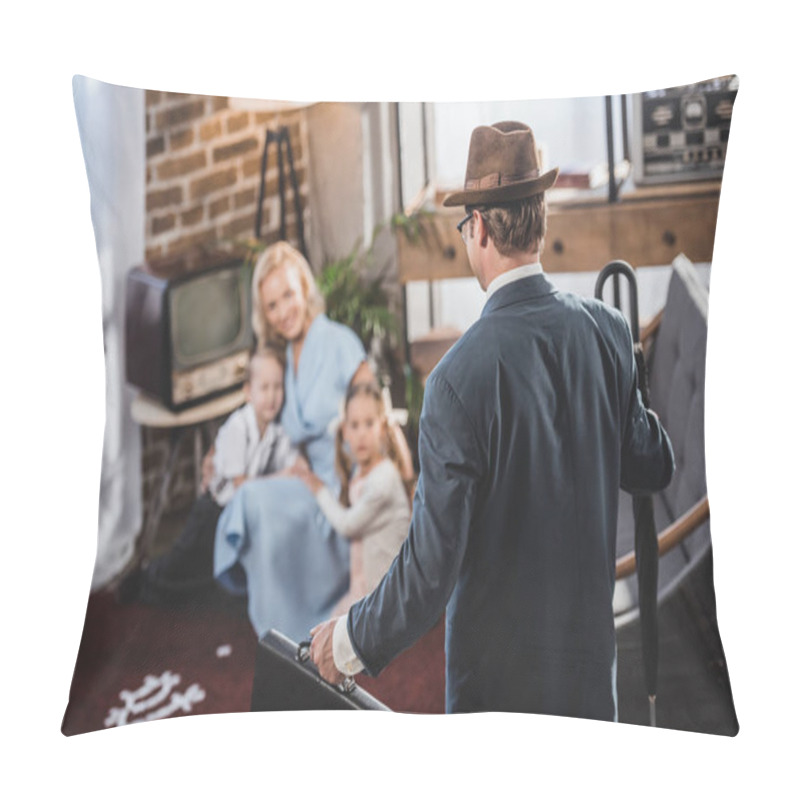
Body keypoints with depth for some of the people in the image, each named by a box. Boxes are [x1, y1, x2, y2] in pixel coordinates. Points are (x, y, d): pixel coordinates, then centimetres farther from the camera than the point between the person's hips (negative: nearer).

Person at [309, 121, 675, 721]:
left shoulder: (461, 378, -25)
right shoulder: (607, 330, -8)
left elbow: (432, 565, -22)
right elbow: (653, 467, 6)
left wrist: (354, 639, -6)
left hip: (497, 673, -5)